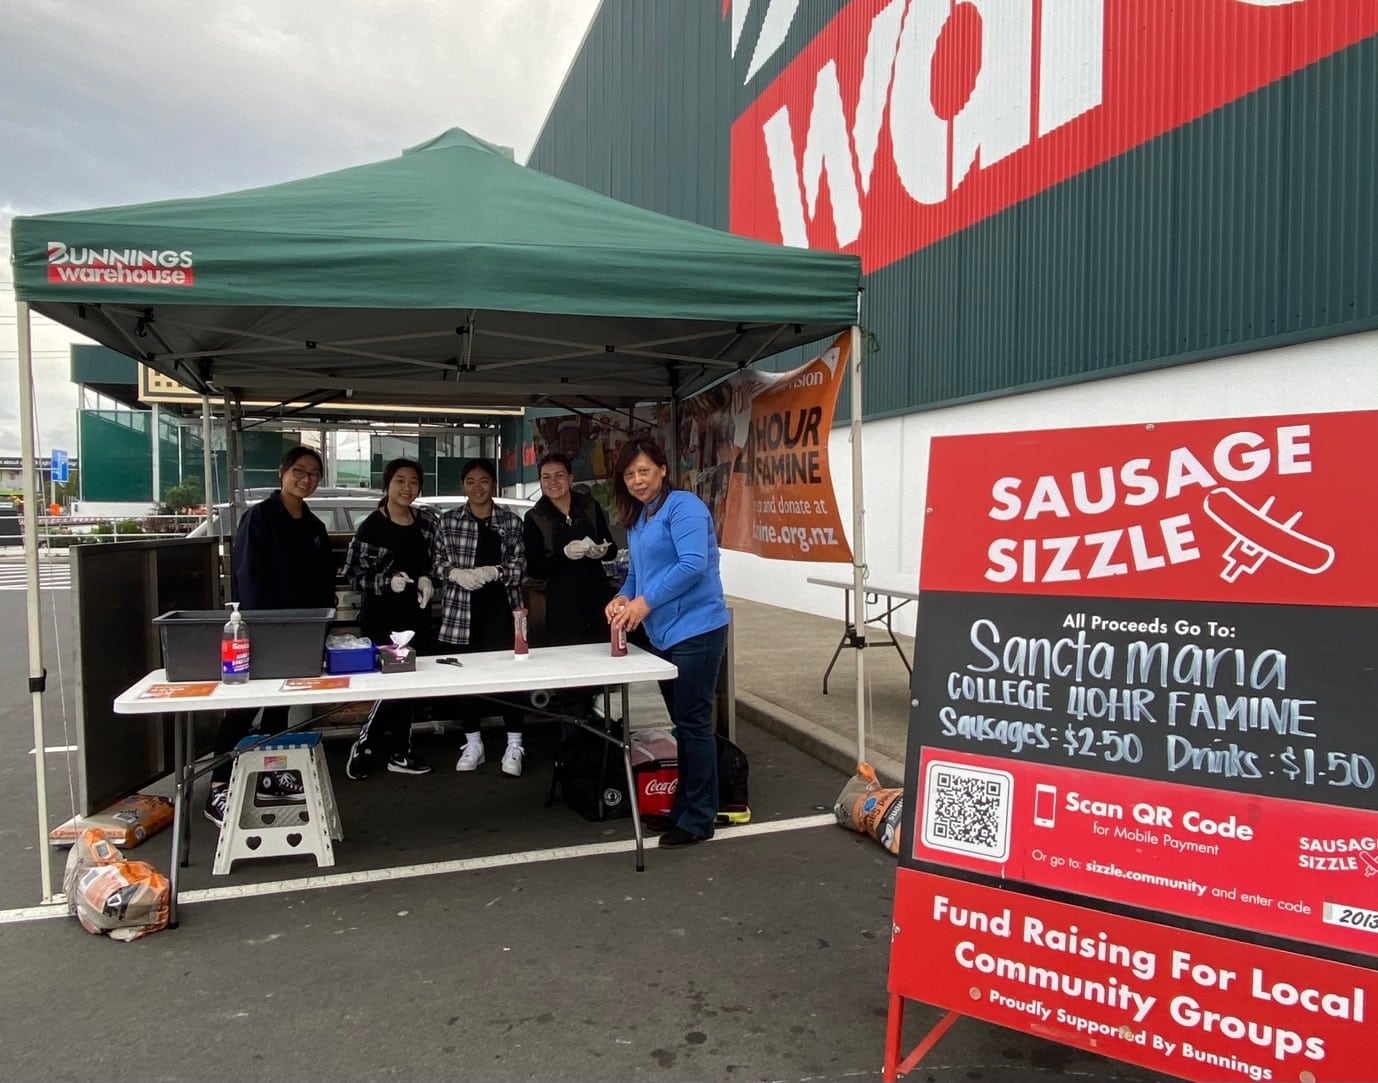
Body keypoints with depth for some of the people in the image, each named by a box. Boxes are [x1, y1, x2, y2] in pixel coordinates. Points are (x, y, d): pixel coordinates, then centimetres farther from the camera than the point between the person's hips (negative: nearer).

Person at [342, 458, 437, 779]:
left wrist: (428, 579, -5)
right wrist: (387, 582, -22)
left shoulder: (427, 519, 5)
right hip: (382, 618, -5)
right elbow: (352, 574, -8)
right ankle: (364, 746, 14)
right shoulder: (371, 527, -10)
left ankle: (398, 753, 23)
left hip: (417, 614, 6)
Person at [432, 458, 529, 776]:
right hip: (461, 609, 2)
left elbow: (521, 564, 0)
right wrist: (455, 573, -13)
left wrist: (493, 572, -16)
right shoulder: (448, 521, 7)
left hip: (501, 608, -1)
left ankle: (514, 746, 10)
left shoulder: (511, 521, 4)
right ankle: (473, 744, 22)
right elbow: (437, 562, 7)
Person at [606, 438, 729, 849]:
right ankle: (683, 806, 28)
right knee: (682, 723, 16)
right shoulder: (636, 519, 14)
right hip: (664, 633, 9)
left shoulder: (682, 506, -12)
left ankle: (699, 819, 8)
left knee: (693, 722, -3)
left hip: (696, 629, -9)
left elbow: (693, 564, -24)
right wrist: (623, 597, -3)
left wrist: (645, 602, -25)